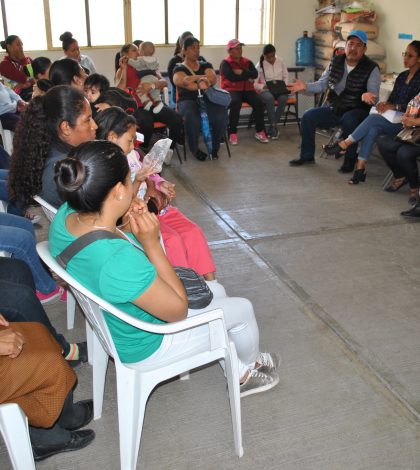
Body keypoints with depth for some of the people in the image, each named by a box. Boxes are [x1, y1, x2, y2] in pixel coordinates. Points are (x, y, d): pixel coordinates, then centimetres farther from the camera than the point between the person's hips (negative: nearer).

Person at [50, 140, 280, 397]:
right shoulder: (119, 261, -44)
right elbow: (178, 310, -26)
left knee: (213, 290, 24)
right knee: (242, 309, 11)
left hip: (110, 321, 8)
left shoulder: (65, 216, -18)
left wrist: (129, 230, -14)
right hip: (142, 346, -8)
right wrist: (151, 242, -29)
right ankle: (251, 365, 45)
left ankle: (239, 372, 43)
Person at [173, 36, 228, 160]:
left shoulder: (205, 65, 21)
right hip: (187, 100, -3)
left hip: (207, 99, 3)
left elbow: (213, 79, 0)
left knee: (220, 115, -31)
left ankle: (214, 148, -7)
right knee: (192, 118, -38)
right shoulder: (179, 68, 11)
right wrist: (203, 79, -17)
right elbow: (183, 82, -12)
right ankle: (195, 149, -14)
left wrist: (195, 77, -11)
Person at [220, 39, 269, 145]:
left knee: (259, 103, -23)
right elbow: (232, 77, -17)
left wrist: (242, 72, -12)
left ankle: (260, 131, -11)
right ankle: (232, 133, -26)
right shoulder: (225, 63, 0)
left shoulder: (247, 62, 16)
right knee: (235, 103, -37)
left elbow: (255, 74, -1)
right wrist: (247, 78, -6)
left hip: (247, 89, 5)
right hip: (231, 90, -4)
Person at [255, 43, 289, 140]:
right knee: (270, 98, -39)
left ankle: (271, 127, -23)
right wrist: (264, 87, -20)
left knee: (283, 99, -34)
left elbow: (286, 76, 14)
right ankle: (274, 126, -26)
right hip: (265, 91, -2)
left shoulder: (281, 61, 5)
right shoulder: (260, 65, -3)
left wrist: (284, 87, -4)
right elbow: (254, 83, -4)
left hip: (279, 91, 2)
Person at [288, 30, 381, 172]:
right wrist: (305, 86, -12)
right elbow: (321, 85, 6)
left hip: (356, 111, -5)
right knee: (308, 117, -13)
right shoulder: (336, 62, 3)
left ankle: (350, 160, -16)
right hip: (333, 109, 5)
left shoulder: (371, 68, -10)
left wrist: (366, 96, -41)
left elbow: (374, 96, -17)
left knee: (348, 120, -37)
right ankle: (307, 155, 4)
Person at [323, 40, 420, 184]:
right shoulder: (402, 76, 16)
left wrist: (394, 106, -18)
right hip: (393, 119, 6)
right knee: (372, 129, -27)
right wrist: (385, 104, -6)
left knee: (373, 119, -28)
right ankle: (360, 167, -29)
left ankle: (344, 144, -16)